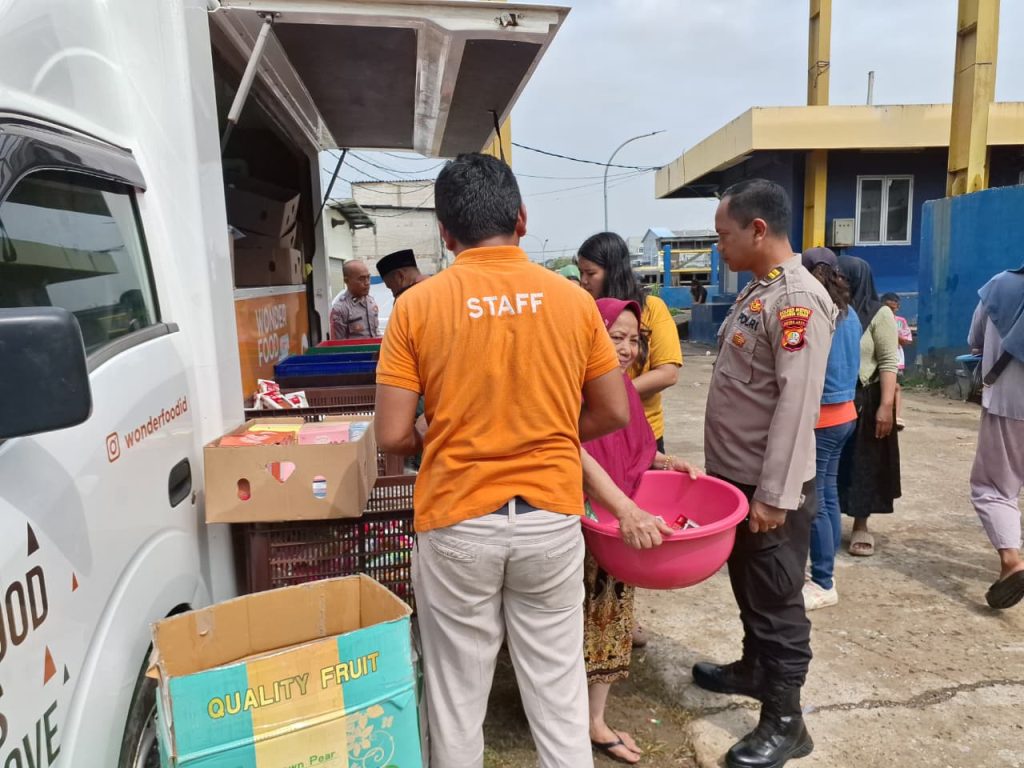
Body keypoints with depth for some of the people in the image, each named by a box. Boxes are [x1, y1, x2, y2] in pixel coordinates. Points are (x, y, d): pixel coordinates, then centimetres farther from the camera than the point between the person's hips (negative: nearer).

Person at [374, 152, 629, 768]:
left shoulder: (418, 306, -8)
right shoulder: (573, 300, -2)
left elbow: (393, 436, -8)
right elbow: (614, 414, 5)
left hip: (457, 523, -1)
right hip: (551, 517, 2)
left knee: (458, 693, 16)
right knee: (558, 687, 17)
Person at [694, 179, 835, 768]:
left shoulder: (798, 299, -20)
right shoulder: (757, 290, 10)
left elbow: (797, 405, -24)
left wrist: (775, 494, -23)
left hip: (771, 486, -9)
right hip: (738, 476, 9)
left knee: (777, 599, 5)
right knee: (748, 586, 23)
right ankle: (755, 669, 42)